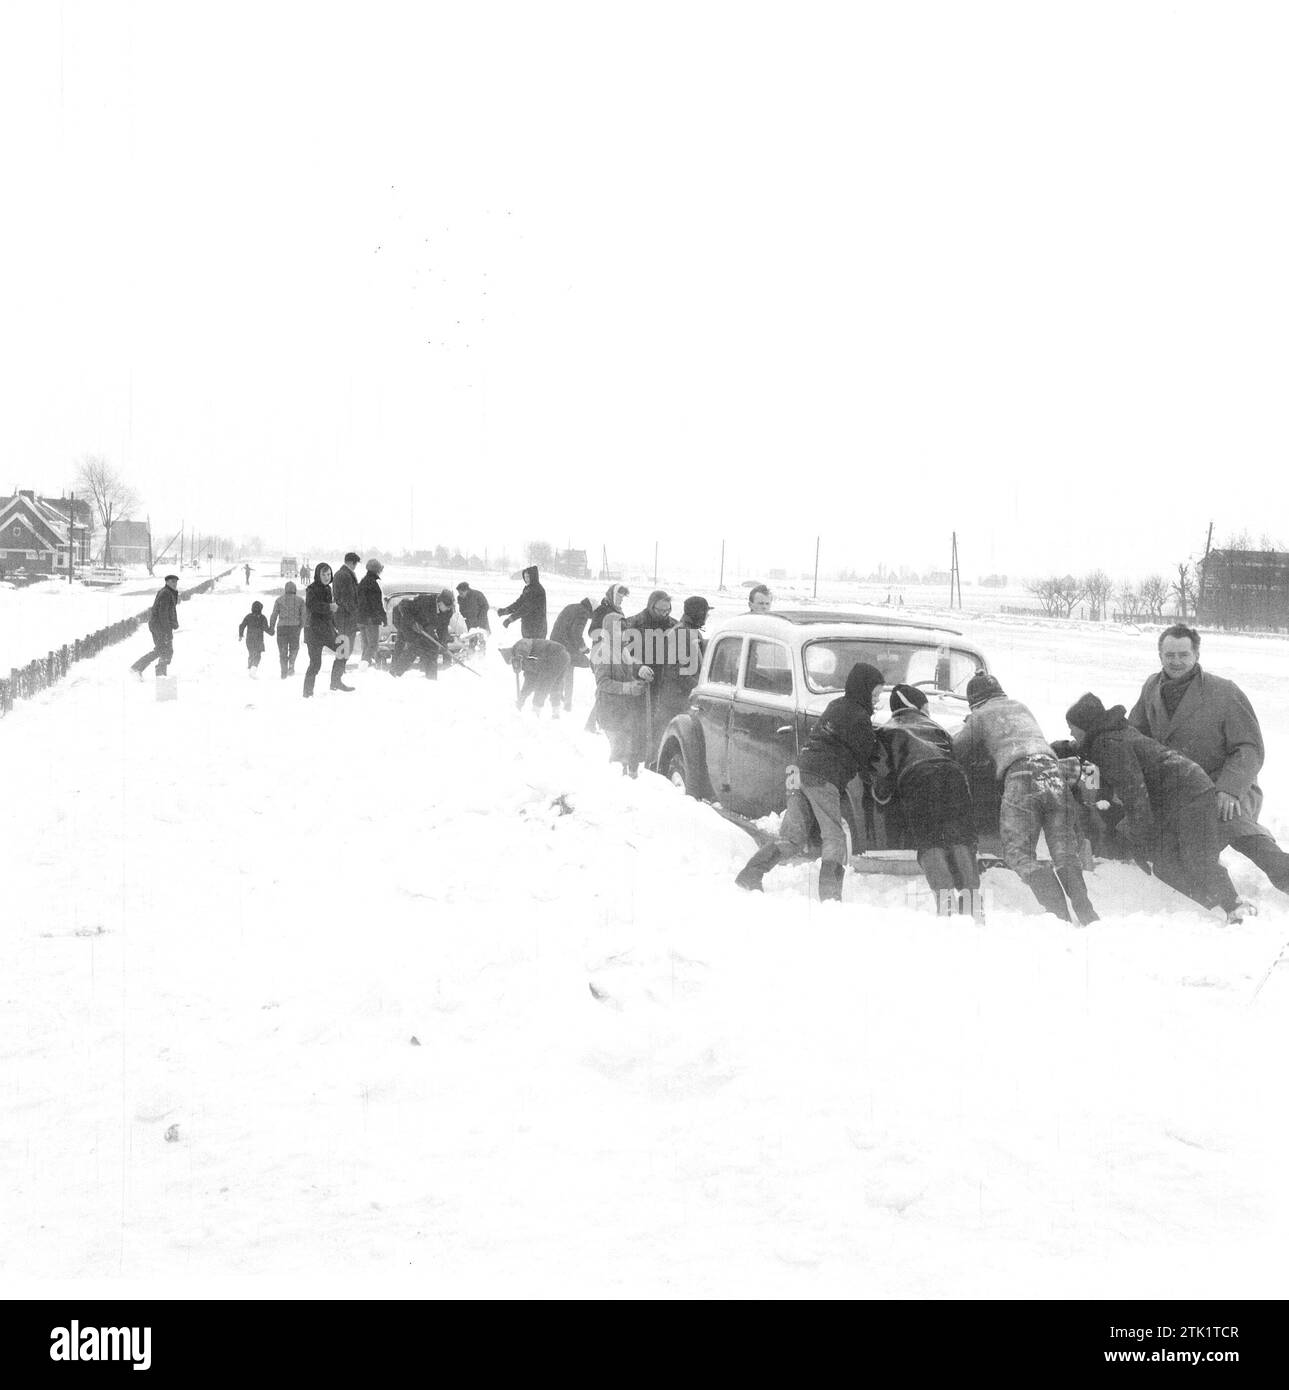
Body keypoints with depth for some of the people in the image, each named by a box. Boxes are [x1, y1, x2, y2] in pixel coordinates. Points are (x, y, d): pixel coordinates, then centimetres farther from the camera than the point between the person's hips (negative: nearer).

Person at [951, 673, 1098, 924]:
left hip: (1020, 774, -5)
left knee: (1018, 855, -3)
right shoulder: (1021, 707, 33)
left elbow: (955, 752, 17)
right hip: (1051, 770, 5)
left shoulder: (979, 717, 18)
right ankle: (1087, 915, -6)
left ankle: (1060, 915, -18)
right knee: (1064, 854, 7)